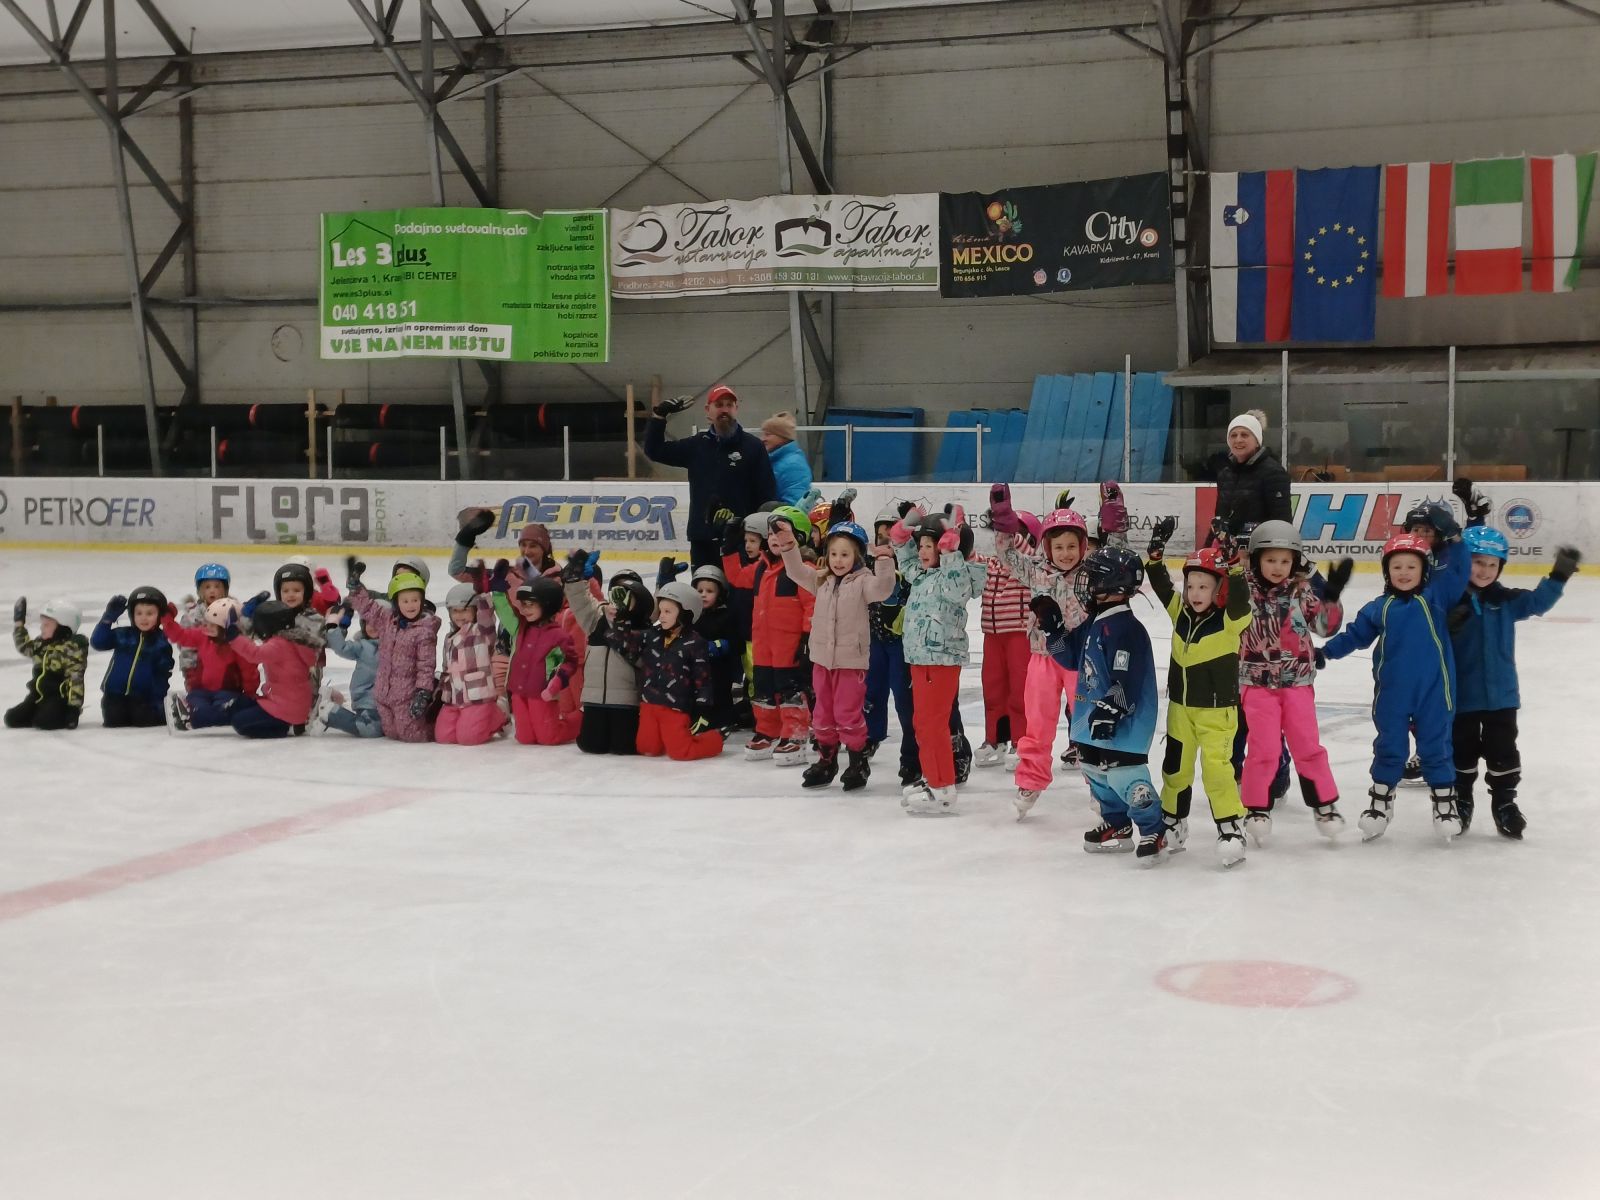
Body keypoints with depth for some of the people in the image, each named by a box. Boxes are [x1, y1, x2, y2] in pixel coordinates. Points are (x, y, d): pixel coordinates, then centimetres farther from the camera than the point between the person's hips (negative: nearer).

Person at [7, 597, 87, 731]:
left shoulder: (72, 649, -17)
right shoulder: (41, 643, 8)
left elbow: (76, 679, -21)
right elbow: (24, 647, 28)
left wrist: (74, 707, -24)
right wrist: (19, 622, 19)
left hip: (59, 697, -8)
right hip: (38, 695, 8)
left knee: (43, 721, -31)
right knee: (12, 719, -2)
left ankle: (62, 714, -1)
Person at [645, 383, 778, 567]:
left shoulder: (753, 446, -2)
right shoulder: (696, 445, 9)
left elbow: (768, 493, -4)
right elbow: (654, 451, 12)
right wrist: (660, 415, -1)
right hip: (702, 539, 4)